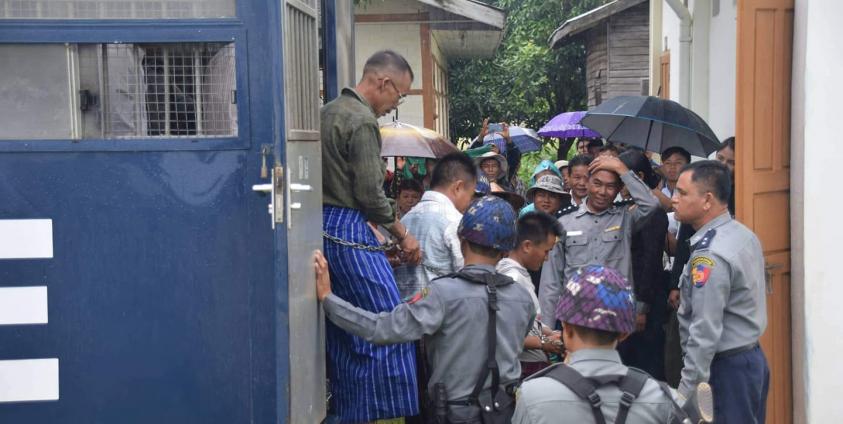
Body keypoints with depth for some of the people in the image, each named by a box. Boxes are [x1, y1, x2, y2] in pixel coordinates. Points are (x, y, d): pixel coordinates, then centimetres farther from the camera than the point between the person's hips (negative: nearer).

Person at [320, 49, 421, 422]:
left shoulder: (327, 112, 17)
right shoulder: (362, 121, -13)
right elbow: (370, 193, -15)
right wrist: (403, 235, -3)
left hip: (321, 226, 10)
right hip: (349, 230, -10)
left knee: (341, 330, 13)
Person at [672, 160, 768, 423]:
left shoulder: (710, 255, -23)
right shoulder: (744, 234, 6)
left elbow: (705, 332, -24)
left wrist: (687, 390, -20)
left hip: (726, 367, -9)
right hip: (753, 356, 9)